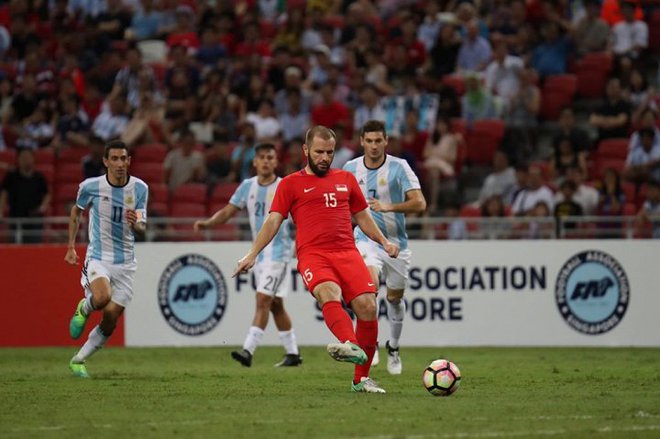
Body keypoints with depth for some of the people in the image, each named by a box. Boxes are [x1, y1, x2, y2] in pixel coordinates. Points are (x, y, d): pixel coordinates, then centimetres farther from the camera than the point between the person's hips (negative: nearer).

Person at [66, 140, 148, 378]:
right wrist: (71, 246, 12)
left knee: (110, 322, -2)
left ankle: (78, 360, 19)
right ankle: (83, 309, 4)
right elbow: (76, 211, 13)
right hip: (97, 258, -2)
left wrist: (136, 224, -26)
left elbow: (141, 230, -2)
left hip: (125, 262, 2)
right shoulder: (90, 186, -7)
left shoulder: (140, 188, -3)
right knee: (102, 298, -32)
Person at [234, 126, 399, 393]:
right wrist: (252, 255, -3)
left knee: (367, 305, -14)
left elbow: (362, 217, 31)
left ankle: (361, 379, -3)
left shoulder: (346, 179, 23)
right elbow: (273, 221, 7)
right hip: (312, 253, -3)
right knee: (329, 293, -33)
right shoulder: (290, 184, 13)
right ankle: (352, 347, -58)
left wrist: (384, 242, 20)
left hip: (347, 252, 3)